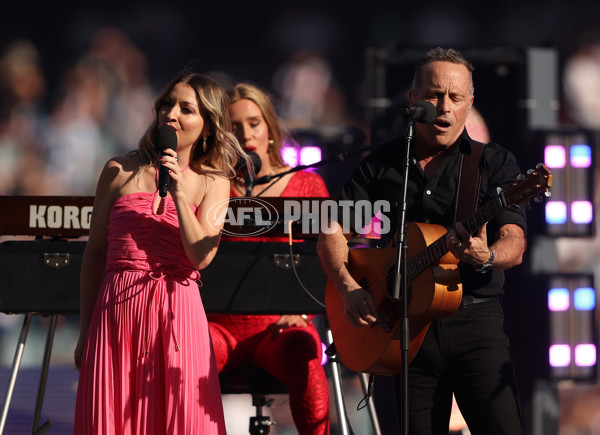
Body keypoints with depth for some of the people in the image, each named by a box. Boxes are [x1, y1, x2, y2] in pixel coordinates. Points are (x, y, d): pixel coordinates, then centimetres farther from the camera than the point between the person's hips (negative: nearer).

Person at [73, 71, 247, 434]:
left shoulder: (212, 183, 8)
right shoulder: (120, 172, 9)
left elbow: (201, 256, -5)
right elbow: (95, 251, 11)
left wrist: (179, 193, -12)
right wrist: (86, 329, 9)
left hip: (176, 311, -1)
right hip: (117, 309, 1)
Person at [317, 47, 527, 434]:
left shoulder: (494, 162, 3)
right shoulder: (381, 164, 12)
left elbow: (514, 243, -9)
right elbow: (334, 231, 12)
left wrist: (486, 257, -32)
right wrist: (349, 289, -5)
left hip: (475, 320, -3)